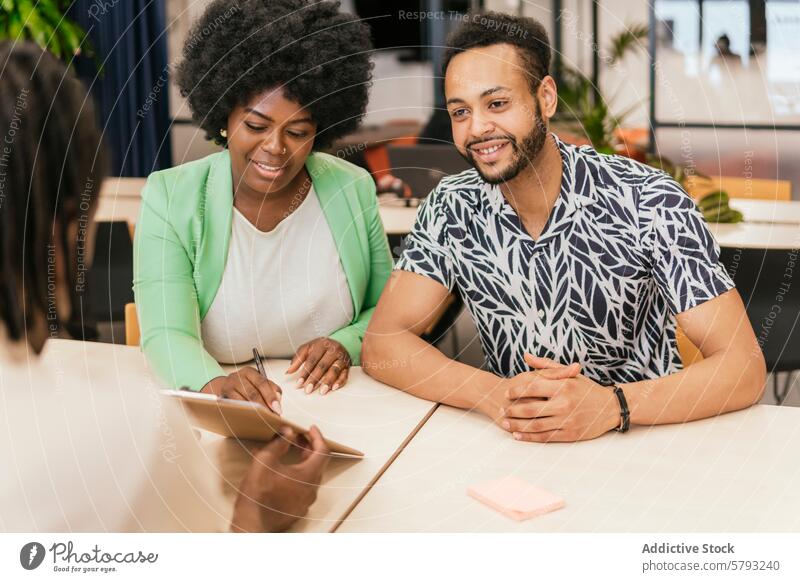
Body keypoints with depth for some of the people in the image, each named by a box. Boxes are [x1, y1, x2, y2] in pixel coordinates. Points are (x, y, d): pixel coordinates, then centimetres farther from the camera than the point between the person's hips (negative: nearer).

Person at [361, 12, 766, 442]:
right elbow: (381, 344, -9)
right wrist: (492, 393, -27)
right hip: (513, 444, 2)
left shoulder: (647, 200, -16)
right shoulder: (450, 210, -5)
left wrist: (610, 406, -35)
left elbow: (744, 367, -18)